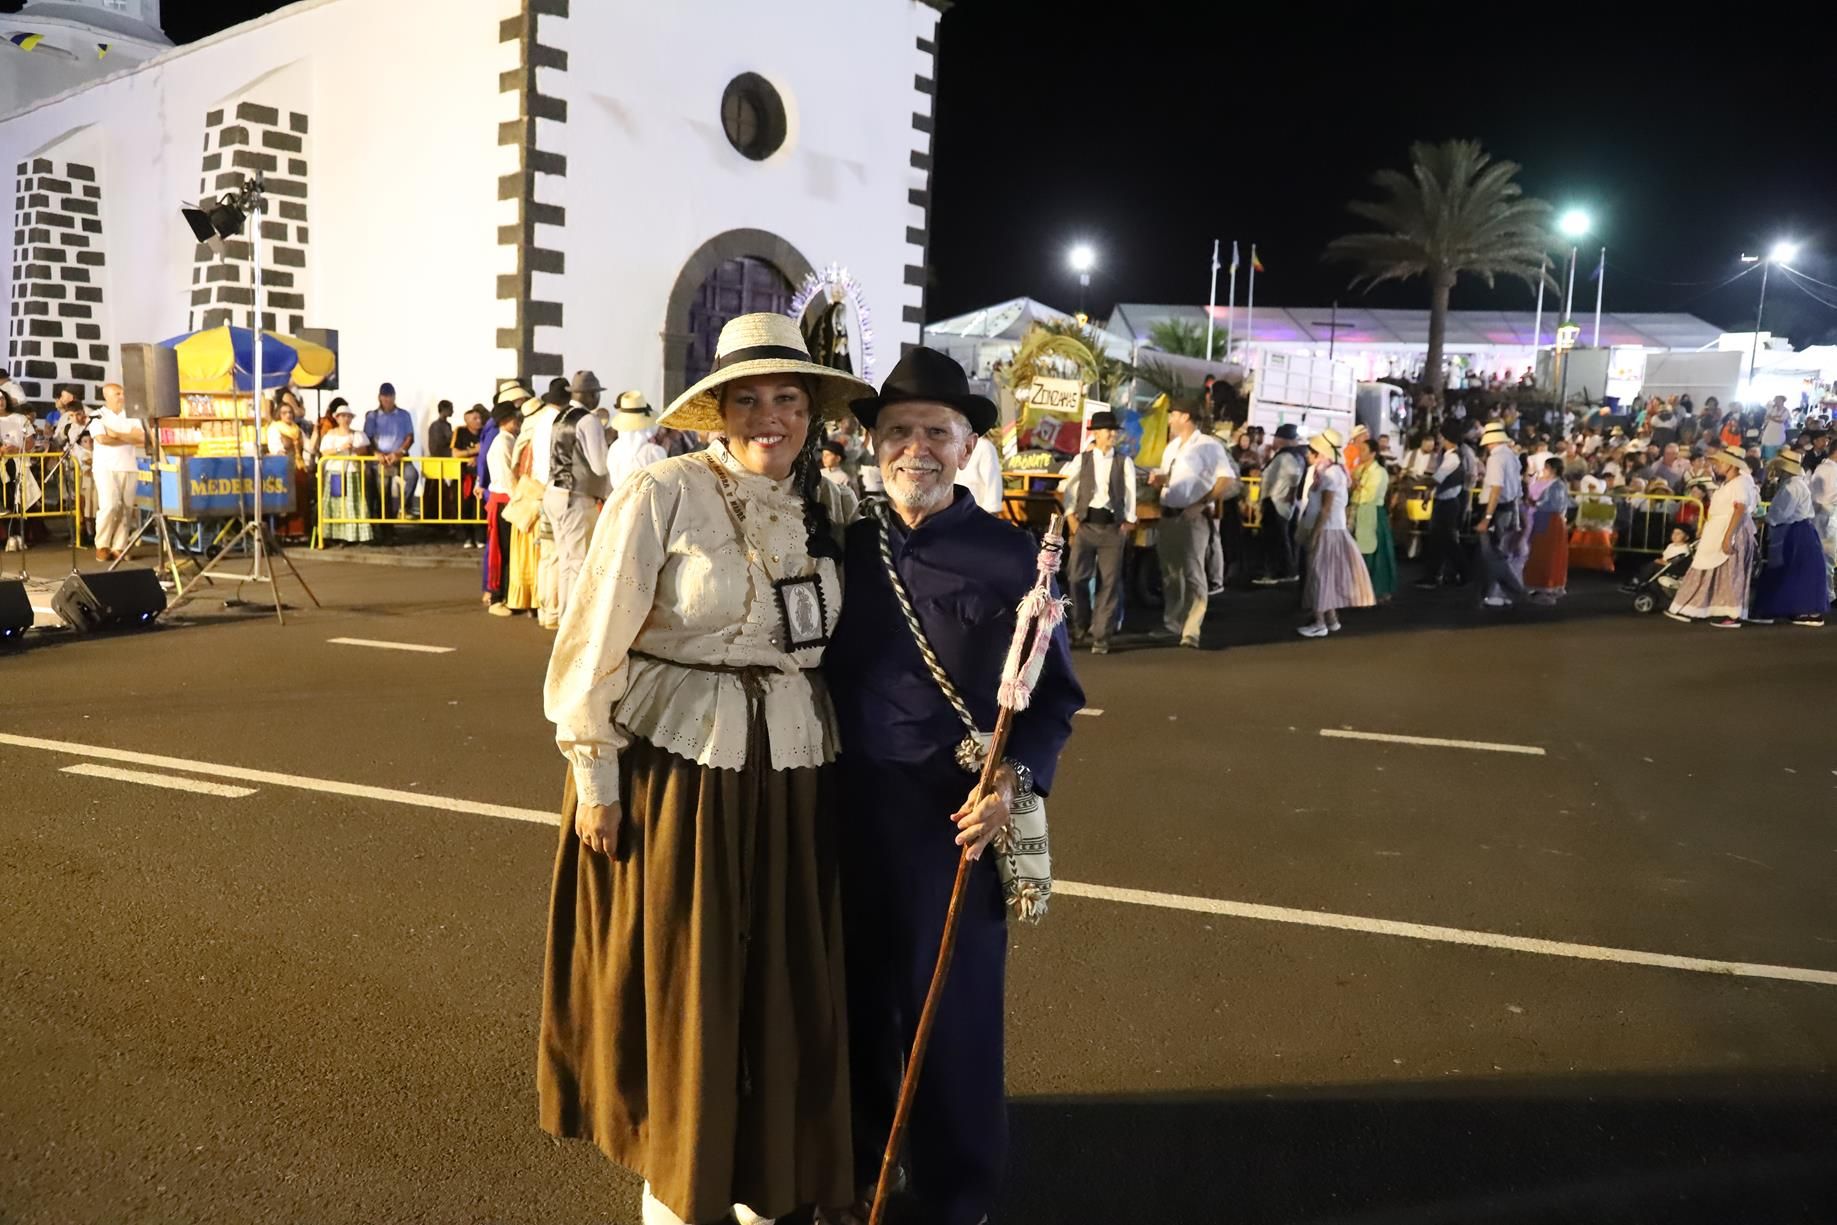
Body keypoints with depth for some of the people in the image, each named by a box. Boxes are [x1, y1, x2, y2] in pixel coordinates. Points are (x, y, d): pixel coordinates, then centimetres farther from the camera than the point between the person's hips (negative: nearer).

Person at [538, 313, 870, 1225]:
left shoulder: (830, 507, 4)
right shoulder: (660, 495, -12)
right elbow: (596, 643, -10)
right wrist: (594, 775, -9)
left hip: (792, 775, 5)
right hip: (673, 765, -4)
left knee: (784, 982, 13)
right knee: (675, 981, 9)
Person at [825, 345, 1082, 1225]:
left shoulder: (1010, 557, -7)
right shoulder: (845, 546, 2)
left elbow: (1055, 694, -5)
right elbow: (820, 671, 7)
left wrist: (1014, 777, -20)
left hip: (955, 812, -3)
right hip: (848, 806, 3)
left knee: (952, 1008, 9)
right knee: (853, 994, 17)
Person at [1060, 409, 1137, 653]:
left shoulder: (1124, 462, 4)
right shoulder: (1082, 459, 5)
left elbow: (1131, 494, 4)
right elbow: (1067, 489, 10)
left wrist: (1128, 522, -1)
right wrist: (1070, 516, 3)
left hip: (1113, 526, 0)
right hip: (1085, 523, 0)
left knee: (1109, 582, -1)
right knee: (1077, 577, -5)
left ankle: (1101, 636, 7)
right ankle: (1080, 628, 18)